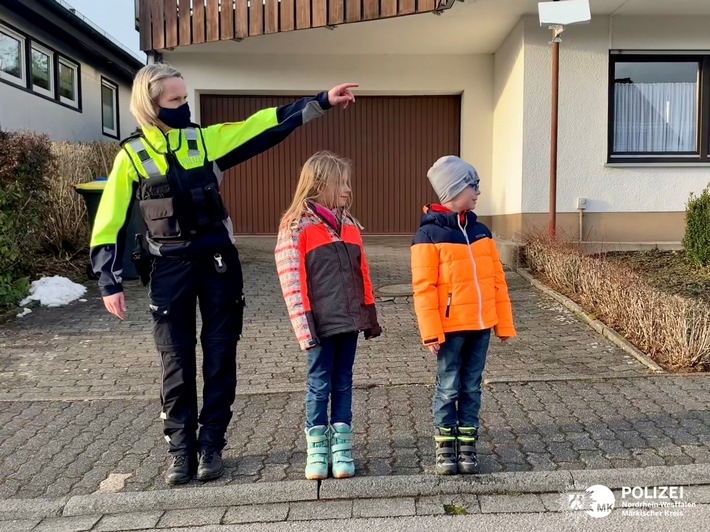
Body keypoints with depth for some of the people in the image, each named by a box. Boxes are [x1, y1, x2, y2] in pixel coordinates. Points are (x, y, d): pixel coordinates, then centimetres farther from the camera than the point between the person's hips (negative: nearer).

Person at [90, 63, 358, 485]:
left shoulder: (207, 139, 1)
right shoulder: (132, 156, -2)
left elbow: (266, 124, -2)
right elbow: (110, 223, 1)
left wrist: (322, 102, -7)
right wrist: (110, 283, -2)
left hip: (219, 263, 1)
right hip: (171, 270, -1)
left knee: (221, 358, 6)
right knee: (177, 364, 5)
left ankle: (211, 445, 22)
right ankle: (181, 450, 21)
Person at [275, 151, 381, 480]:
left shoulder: (349, 225, 12)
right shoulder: (296, 227, -7)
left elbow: (362, 273, 14)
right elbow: (292, 281, -11)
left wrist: (370, 316, 13)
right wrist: (304, 326, -14)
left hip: (349, 320, 5)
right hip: (321, 324, -5)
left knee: (343, 384, 11)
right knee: (319, 384, 5)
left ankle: (342, 448, 20)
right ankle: (316, 450, 18)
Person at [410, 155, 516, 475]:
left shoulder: (480, 231, 10)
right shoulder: (429, 234, -9)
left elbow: (496, 279, 11)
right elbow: (423, 288, -11)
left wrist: (504, 323, 10)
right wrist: (431, 332, -14)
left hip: (481, 326, 5)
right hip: (450, 328, -5)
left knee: (471, 388, 12)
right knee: (448, 388, 5)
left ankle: (467, 446, 24)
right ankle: (445, 449, 20)